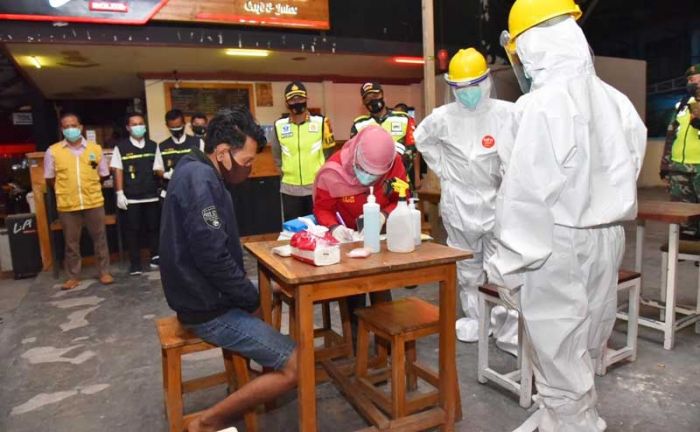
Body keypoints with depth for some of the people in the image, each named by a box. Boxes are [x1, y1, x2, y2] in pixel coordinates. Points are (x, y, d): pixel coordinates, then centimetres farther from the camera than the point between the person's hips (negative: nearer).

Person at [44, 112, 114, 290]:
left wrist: (88, 186, 10)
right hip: (67, 205, 0)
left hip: (94, 202, 0)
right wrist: (66, 190, 7)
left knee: (100, 238, 7)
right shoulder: (53, 151, 0)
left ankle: (104, 272, 19)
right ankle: (73, 276, 21)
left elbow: (103, 175, 10)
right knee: (71, 242, 9)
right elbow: (50, 179, 7)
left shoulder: (95, 148, 1)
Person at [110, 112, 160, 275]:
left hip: (152, 196, 2)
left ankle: (155, 257, 21)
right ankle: (135, 263, 13)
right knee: (133, 230, 4)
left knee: (153, 227, 8)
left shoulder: (153, 146, 7)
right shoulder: (121, 147, 1)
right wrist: (120, 193, -5)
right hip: (131, 198, -2)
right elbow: (118, 171, 0)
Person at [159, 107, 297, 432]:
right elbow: (214, 258, -27)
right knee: (295, 366, -12)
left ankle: (248, 392, 25)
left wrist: (249, 294, 7)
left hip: (204, 296, 10)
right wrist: (252, 300, -13)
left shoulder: (198, 174, 10)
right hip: (209, 309, -10)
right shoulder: (199, 179, -22)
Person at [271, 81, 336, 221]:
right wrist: (286, 171, 9)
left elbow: (329, 151, 6)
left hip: (317, 186, -1)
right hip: (290, 188, 1)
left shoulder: (321, 122, -2)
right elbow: (277, 154, 13)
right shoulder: (279, 125, 0)